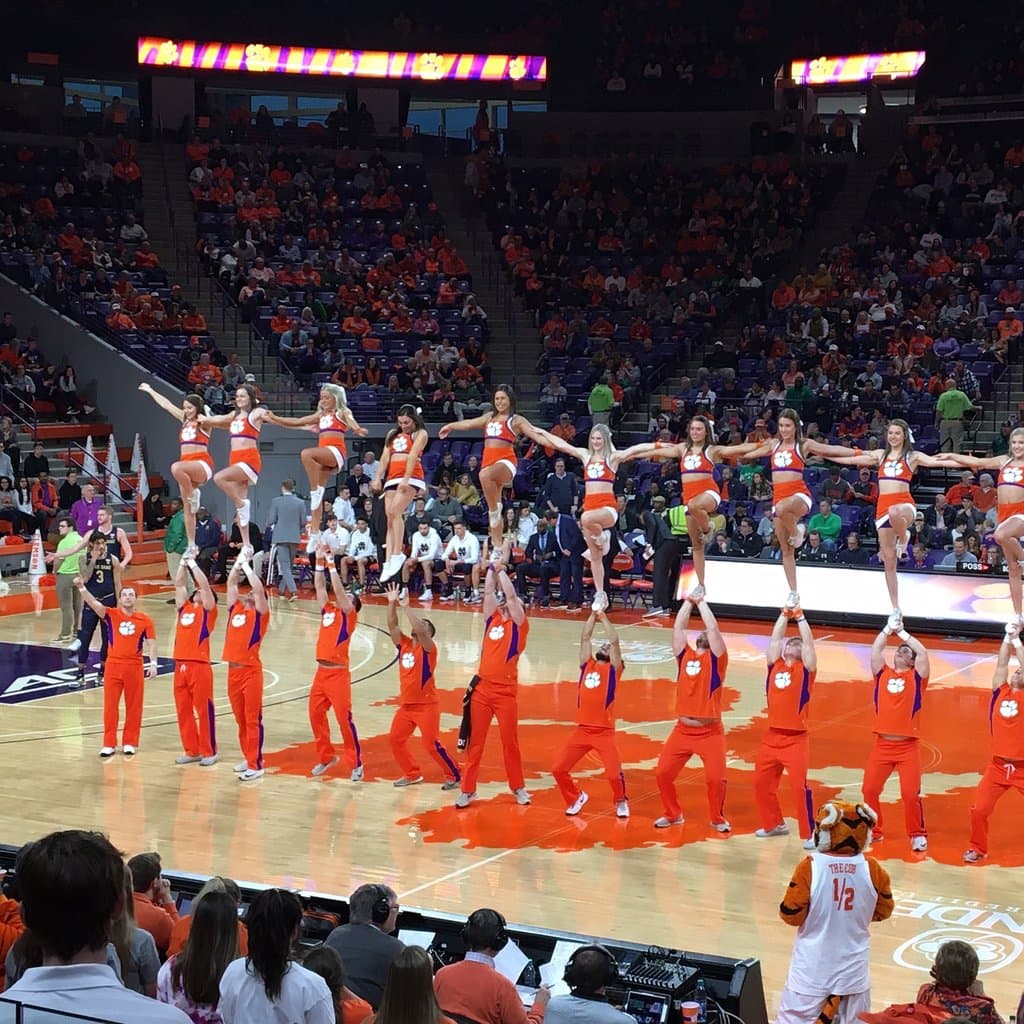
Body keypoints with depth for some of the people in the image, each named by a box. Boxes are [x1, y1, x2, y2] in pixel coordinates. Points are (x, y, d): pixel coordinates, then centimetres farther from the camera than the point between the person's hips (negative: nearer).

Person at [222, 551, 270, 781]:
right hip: (233, 669, 6)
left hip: (251, 670, -6)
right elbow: (231, 583, 15)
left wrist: (246, 566, -6)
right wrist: (238, 562, 7)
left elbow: (259, 589, -13)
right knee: (240, 718, 13)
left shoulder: (260, 614, -1)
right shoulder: (236, 608, 14)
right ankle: (248, 758, 24)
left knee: (253, 719, -5)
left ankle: (256, 765, -5)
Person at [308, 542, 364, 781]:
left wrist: (331, 564, -11)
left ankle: (355, 763, 2)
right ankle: (326, 757, 26)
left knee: (344, 719, -6)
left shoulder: (349, 615, -1)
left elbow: (338, 589, -12)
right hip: (321, 672, 7)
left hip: (338, 673, -7)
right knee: (316, 716, 11)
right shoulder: (327, 610, 15)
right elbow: (320, 586, 13)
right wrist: (320, 561, 5)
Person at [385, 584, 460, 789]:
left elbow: (419, 630, -28)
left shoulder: (428, 648, -10)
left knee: (432, 745, -9)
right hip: (406, 705, 7)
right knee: (395, 739, 7)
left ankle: (453, 776, 5)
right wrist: (392, 603, -10)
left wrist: (406, 607, -27)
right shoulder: (404, 645, 8)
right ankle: (412, 774, 21)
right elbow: (392, 626, -1)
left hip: (426, 705, -7)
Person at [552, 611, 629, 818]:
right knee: (558, 769, -1)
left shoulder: (614, 668, 4)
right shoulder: (587, 664, 14)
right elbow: (585, 637, 10)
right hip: (582, 730, 4)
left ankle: (620, 801, 15)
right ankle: (576, 797, 24)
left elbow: (615, 640, -5)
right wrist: (593, 614, 11)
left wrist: (604, 618, 2)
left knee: (614, 773, -15)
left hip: (604, 731, -4)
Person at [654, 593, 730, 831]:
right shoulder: (684, 655, 10)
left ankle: (718, 818, 11)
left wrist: (701, 602, -4)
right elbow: (678, 627, 4)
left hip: (710, 732, -4)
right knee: (663, 773, 1)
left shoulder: (716, 659, 0)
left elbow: (713, 628, -10)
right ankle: (673, 814, 21)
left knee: (716, 778, -12)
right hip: (682, 730, 4)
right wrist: (689, 601, 4)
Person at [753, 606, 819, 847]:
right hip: (771, 736, 5)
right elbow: (775, 638, 5)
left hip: (796, 739, -5)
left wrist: (800, 616, -6)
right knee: (761, 783, 11)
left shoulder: (806, 669, 1)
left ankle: (809, 834, -4)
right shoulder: (775, 665, 10)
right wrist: (785, 615, 4)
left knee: (799, 786, -12)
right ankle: (774, 824, 30)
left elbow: (808, 642, -8)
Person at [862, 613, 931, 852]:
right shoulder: (882, 673, 11)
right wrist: (889, 628, 1)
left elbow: (923, 652, -7)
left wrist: (902, 632, -1)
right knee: (870, 789, 2)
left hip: (908, 745, -3)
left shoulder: (917, 677, 5)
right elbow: (875, 650, 1)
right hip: (882, 744, 3)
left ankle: (918, 835, 7)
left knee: (911, 793, -9)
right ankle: (873, 831, 20)